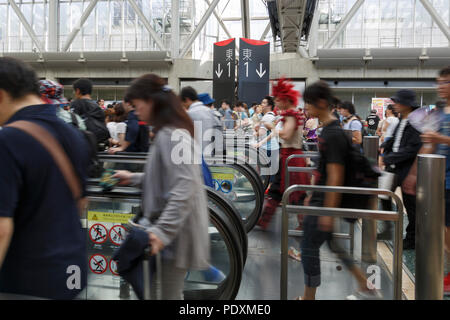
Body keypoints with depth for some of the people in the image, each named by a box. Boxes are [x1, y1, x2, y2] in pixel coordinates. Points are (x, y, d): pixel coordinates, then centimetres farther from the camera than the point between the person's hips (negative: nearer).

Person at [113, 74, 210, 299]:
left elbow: (183, 189, -28)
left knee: (168, 295, 2)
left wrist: (162, 231, -31)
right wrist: (134, 179, 23)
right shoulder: (168, 133, 14)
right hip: (170, 230, 10)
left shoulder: (172, 136, -19)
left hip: (175, 234, -10)